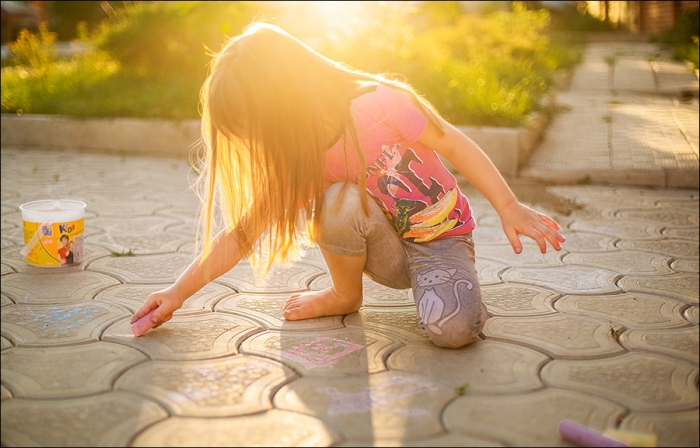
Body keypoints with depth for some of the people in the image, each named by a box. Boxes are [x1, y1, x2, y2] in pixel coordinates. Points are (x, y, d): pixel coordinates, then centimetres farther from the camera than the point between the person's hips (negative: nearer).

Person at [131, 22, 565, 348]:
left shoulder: (382, 104, -26)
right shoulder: (294, 159, -11)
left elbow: (456, 145, -14)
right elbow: (244, 231, -6)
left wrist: (509, 207, -17)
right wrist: (178, 292, -6)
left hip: (441, 240, -4)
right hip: (386, 251, 4)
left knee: (453, 328, -33)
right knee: (340, 201, -30)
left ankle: (450, 287, 3)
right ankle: (346, 296, -1)